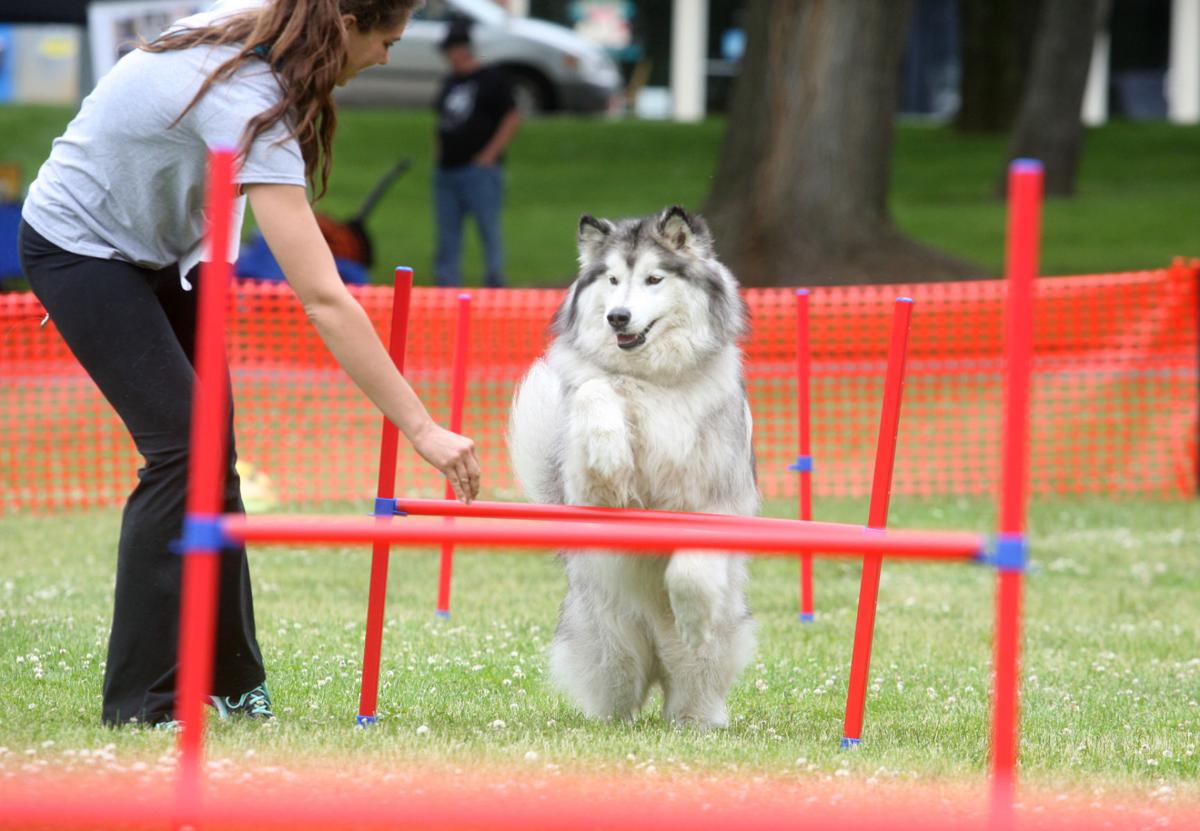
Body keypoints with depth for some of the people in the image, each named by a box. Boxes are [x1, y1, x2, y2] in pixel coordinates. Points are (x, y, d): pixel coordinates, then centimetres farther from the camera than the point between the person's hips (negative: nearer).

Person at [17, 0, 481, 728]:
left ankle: (226, 680, 12)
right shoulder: (248, 105, -37)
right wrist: (422, 429, -41)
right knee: (182, 448, -15)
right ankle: (141, 703, -10)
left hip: (162, 247, 9)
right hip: (81, 250, -9)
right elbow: (323, 299, -40)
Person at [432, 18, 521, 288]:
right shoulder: (450, 82, 18)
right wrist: (441, 154, 12)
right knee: (447, 236, 7)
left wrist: (489, 155, -13)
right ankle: (447, 286, 10)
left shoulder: (492, 78, -3)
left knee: (489, 232, -8)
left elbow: (513, 118, -8)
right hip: (447, 172, 7)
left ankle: (495, 283, -5)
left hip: (479, 169, -7)